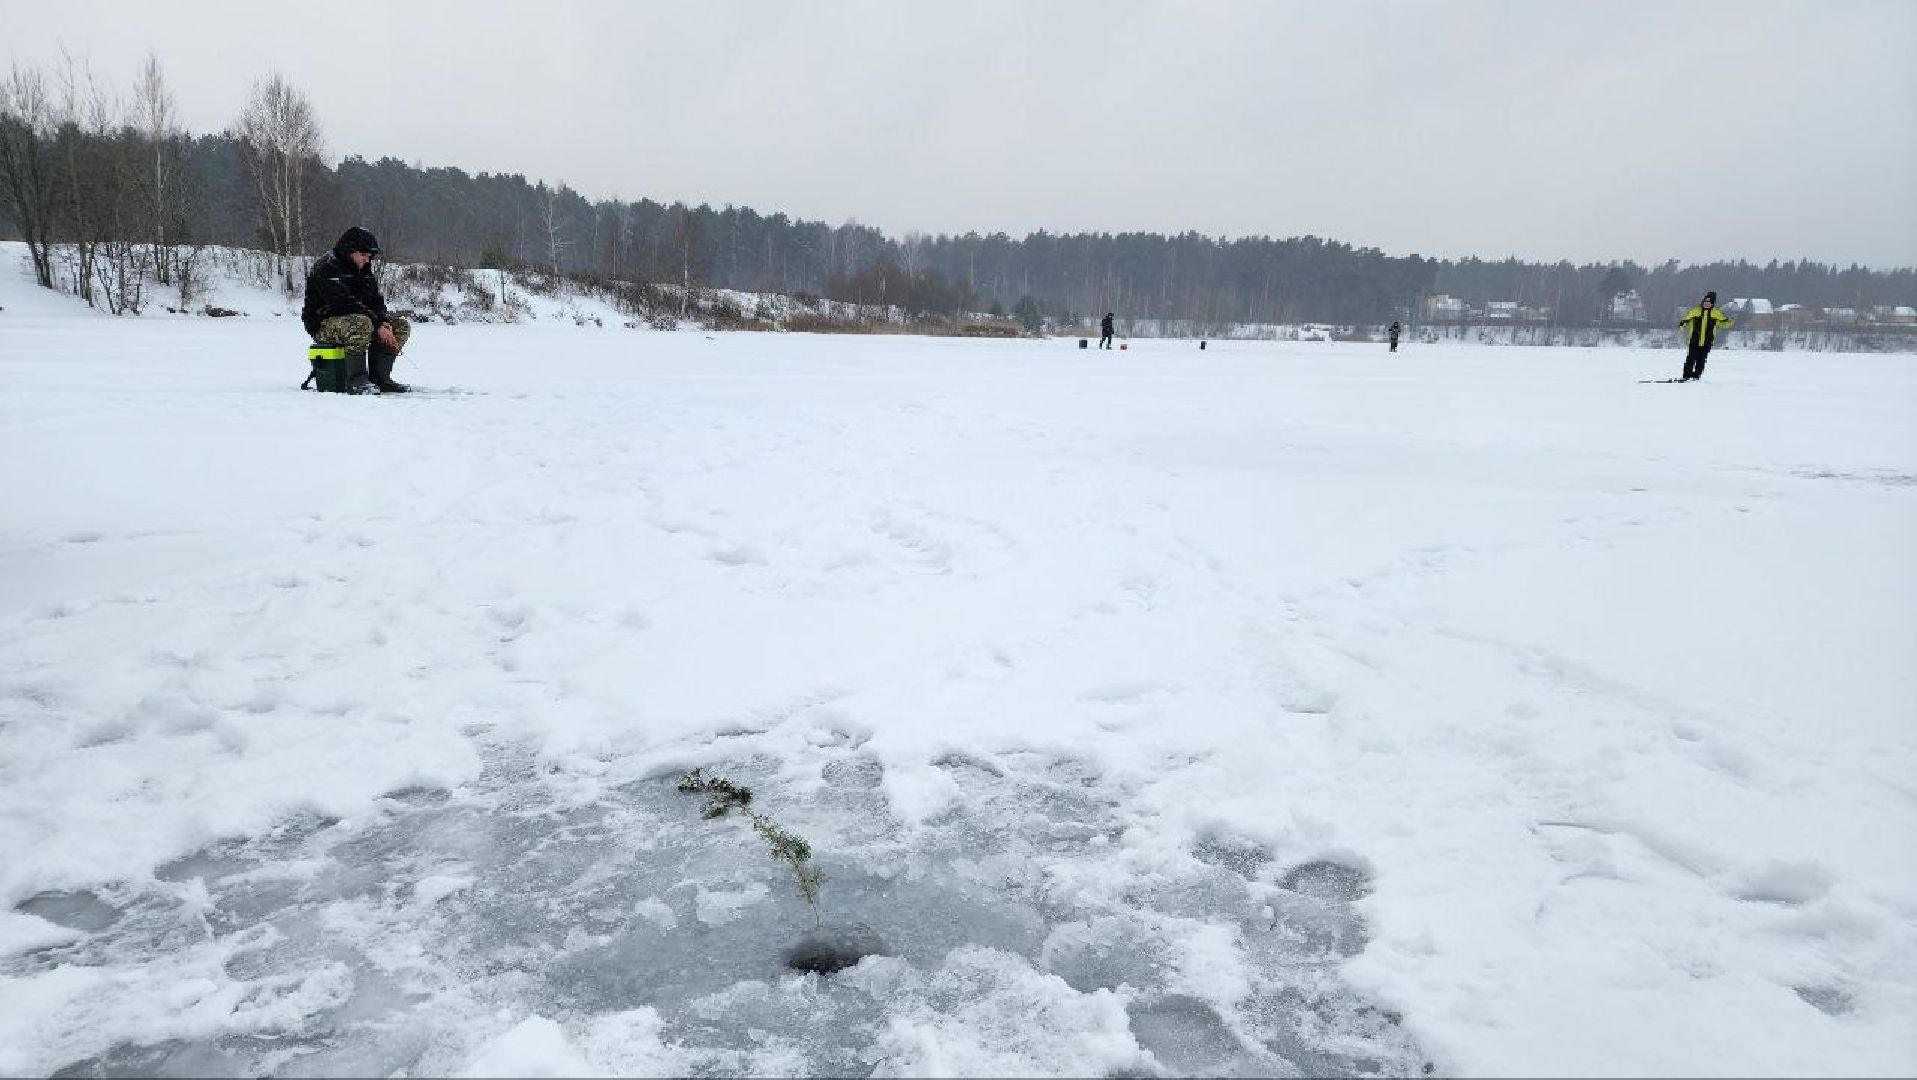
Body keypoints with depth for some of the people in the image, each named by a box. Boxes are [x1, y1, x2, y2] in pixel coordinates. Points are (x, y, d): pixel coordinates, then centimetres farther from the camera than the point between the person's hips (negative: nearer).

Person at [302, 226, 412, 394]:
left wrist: (384, 322, -11)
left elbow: (376, 300, 10)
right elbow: (346, 304, -26)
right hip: (324, 325, -9)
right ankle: (355, 381, -34)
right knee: (362, 323, -39)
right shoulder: (327, 269, -15)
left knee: (402, 326, -2)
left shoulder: (363, 269, 12)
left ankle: (379, 378, -8)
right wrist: (377, 325, -28)